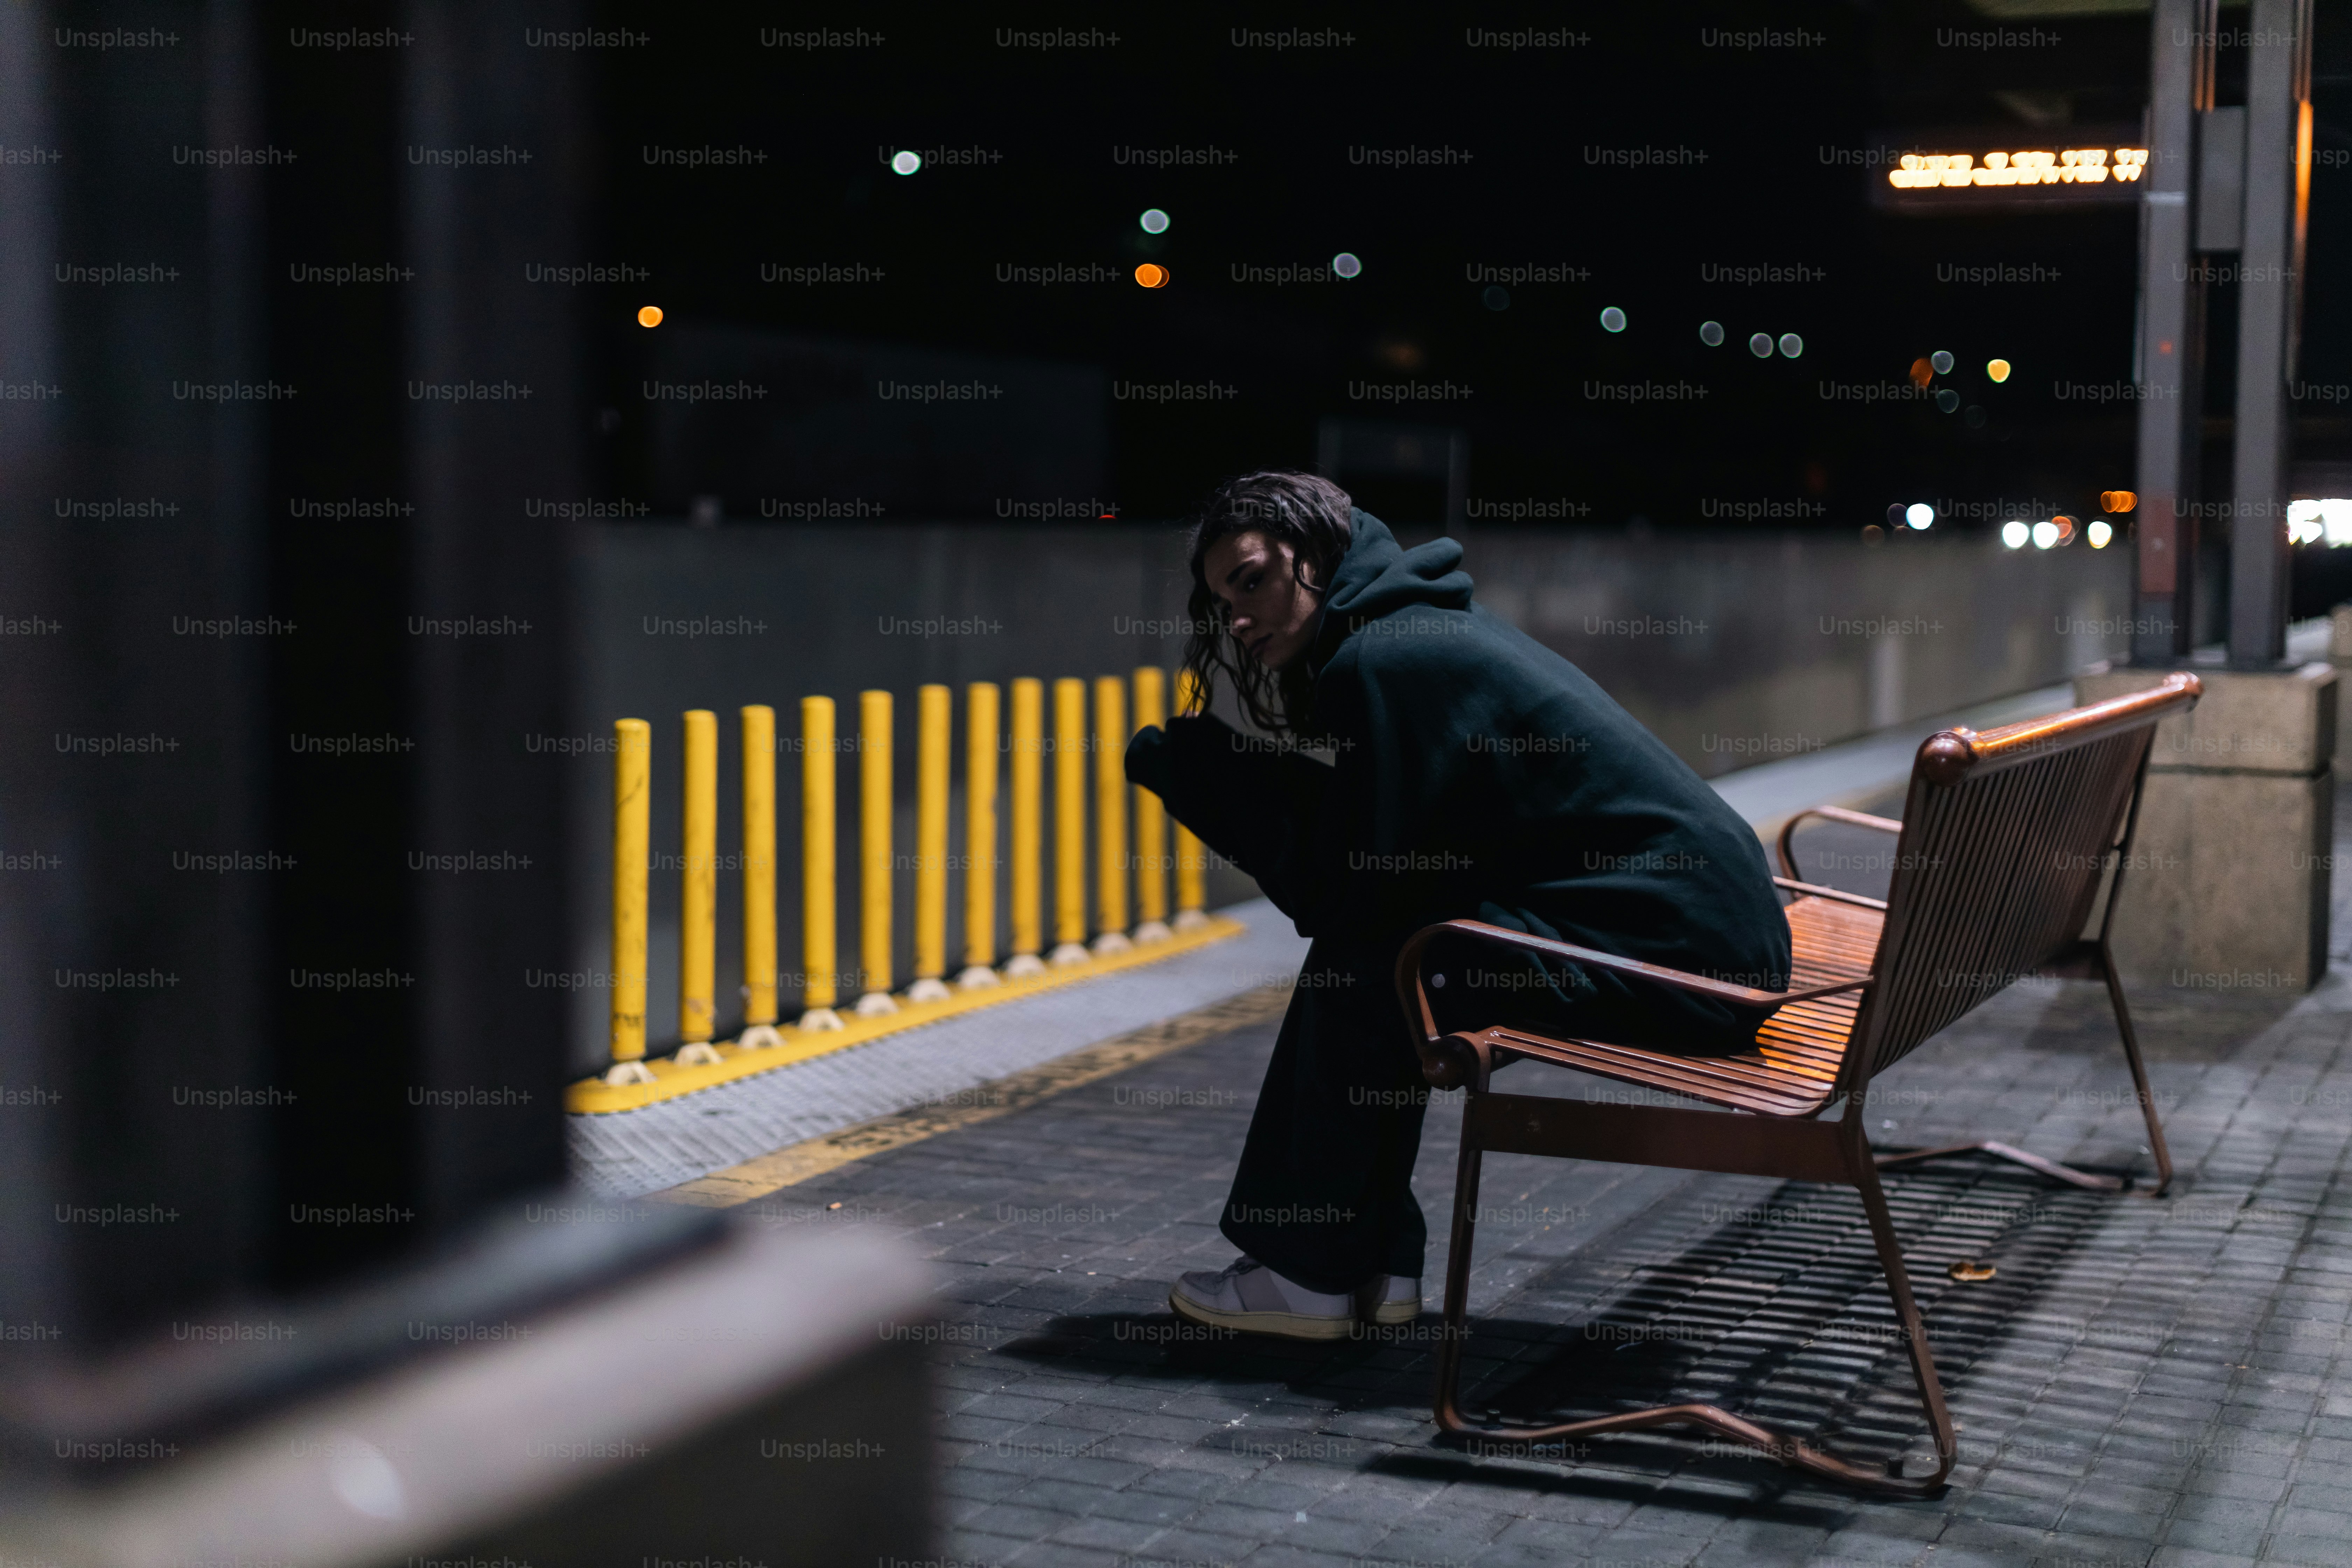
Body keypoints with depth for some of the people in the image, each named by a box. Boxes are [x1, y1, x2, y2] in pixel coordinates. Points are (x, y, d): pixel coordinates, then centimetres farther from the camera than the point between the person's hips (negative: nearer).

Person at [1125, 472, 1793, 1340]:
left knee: (1359, 966, -8)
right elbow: (1366, 848, 17)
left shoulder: (1379, 661, -14)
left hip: (1679, 950, -10)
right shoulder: (1434, 624, 15)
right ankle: (1374, 1265, 18)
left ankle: (1309, 1275, 6)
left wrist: (1204, 770, -3)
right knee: (1367, 944, 15)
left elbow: (1339, 894, -12)